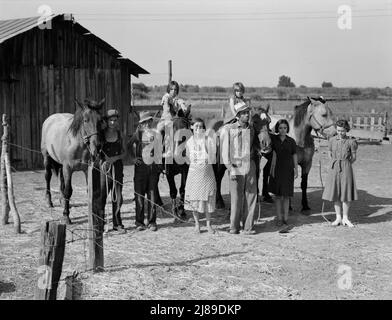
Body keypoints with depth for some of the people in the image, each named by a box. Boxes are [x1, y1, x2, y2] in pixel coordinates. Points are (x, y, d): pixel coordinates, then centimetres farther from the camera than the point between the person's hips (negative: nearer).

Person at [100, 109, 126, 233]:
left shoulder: (119, 134, 6)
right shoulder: (101, 134, -1)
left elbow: (124, 152, 8)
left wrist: (115, 158, -10)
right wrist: (102, 160, -14)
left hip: (117, 167, 3)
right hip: (104, 167, -3)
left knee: (117, 197, 7)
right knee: (101, 196, -5)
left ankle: (117, 224, 16)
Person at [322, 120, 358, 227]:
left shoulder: (351, 142, -3)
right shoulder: (332, 140, 4)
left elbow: (354, 157, 4)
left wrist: (345, 165, 7)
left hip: (346, 169, -2)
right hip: (334, 169, 2)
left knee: (346, 192, -1)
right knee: (335, 193, 4)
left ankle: (345, 218, 9)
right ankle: (338, 218, 12)